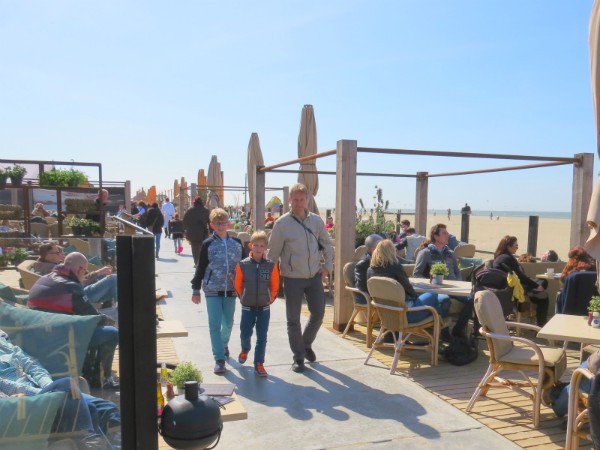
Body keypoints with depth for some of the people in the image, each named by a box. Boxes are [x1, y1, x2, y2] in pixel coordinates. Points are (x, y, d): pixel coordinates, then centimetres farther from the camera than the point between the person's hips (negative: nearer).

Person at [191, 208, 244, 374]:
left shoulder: (237, 243, 4)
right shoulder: (208, 244, -2)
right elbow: (200, 268, 2)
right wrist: (196, 290, 2)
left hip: (231, 289, 3)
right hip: (212, 289, -2)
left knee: (228, 322, 16)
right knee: (215, 324, -2)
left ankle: (223, 343, 44)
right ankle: (219, 358, 5)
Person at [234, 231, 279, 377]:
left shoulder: (271, 265, -9)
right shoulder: (242, 265, -10)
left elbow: (275, 285, 1)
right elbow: (238, 284, 1)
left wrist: (271, 298, 0)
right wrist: (244, 298, 4)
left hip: (264, 307, 0)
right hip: (247, 307, 0)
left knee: (262, 337, 4)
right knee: (245, 334, 10)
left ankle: (259, 364, 16)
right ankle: (245, 350, 43)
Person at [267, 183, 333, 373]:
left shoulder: (316, 220, 1)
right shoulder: (282, 224, -10)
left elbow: (326, 243, 14)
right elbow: (273, 253, -5)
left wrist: (328, 265, 5)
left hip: (315, 276, 4)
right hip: (293, 279, -4)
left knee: (318, 313, 11)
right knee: (293, 319, 5)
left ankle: (306, 344, 38)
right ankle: (298, 357, 22)